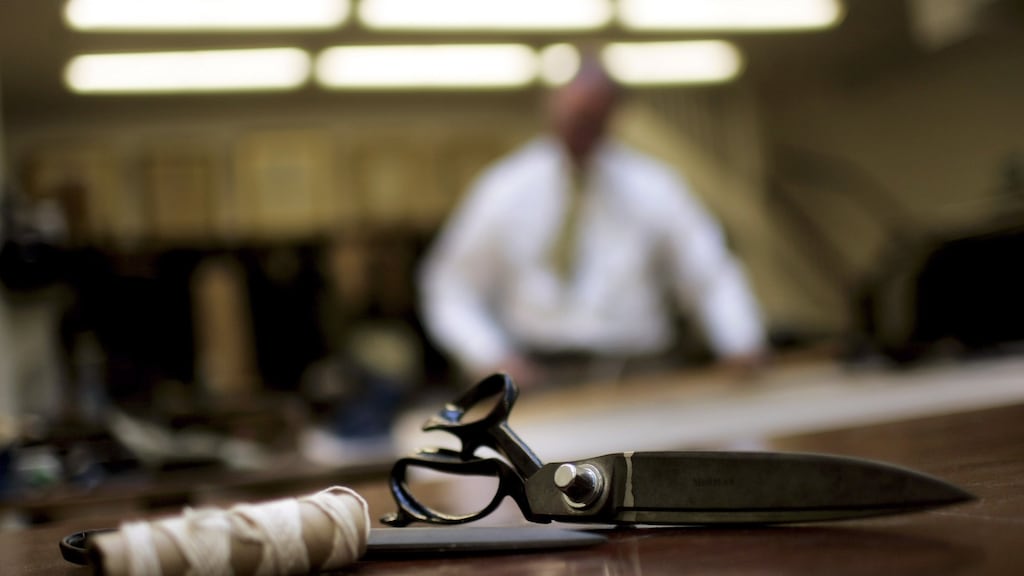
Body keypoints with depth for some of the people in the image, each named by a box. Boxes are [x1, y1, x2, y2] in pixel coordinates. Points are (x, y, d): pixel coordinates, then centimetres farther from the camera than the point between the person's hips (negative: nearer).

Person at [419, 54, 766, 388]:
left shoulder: (655, 190, 6)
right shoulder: (503, 190, 5)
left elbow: (713, 281, 10)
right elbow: (451, 293, 7)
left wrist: (743, 353, -8)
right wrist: (490, 360, -9)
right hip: (530, 368, 0)